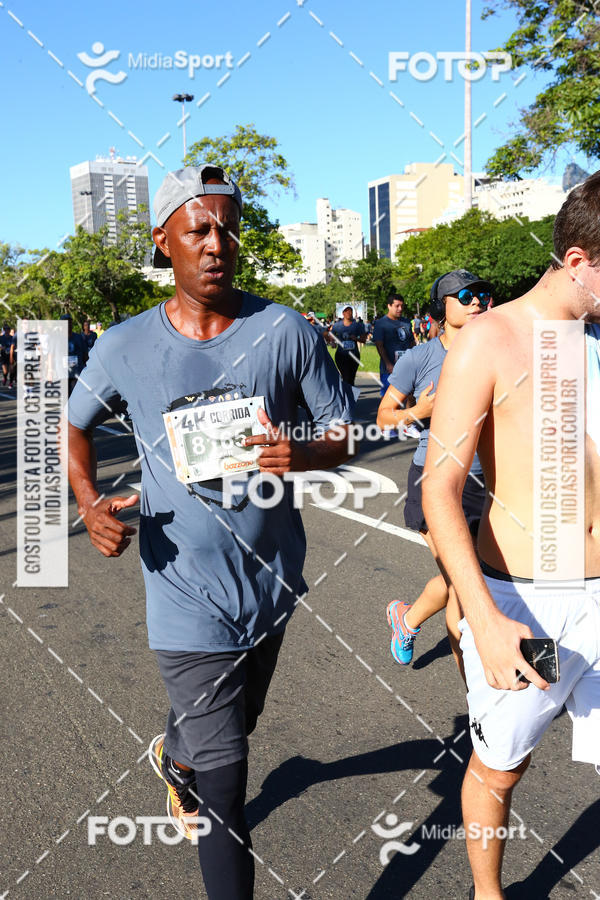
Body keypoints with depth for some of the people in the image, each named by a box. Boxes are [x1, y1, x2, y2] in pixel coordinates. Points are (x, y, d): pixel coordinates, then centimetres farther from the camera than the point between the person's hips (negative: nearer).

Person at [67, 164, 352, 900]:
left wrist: (302, 454, -24)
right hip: (188, 596, -3)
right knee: (224, 781, 0)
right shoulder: (125, 347, -8)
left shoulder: (286, 330, -8)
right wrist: (89, 504, -8)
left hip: (272, 579, 3)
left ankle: (174, 754, 65)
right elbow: (72, 425, 10)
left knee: (233, 724, 30)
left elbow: (342, 432, -2)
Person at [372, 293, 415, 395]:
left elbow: (412, 343, 20)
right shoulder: (380, 323, -4)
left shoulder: (407, 322, 15)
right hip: (390, 368, -5)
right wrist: (388, 364, -21)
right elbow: (379, 346, -12)